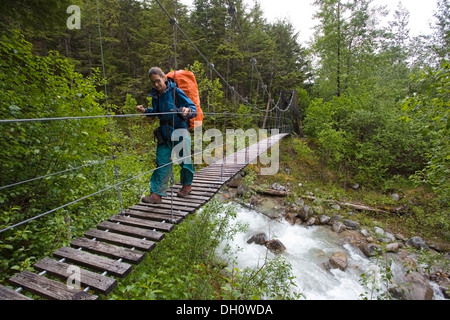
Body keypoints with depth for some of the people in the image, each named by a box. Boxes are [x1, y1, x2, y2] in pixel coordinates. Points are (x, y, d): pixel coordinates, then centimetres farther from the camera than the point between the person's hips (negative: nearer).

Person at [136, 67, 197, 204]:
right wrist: (145, 111, 9)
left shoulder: (176, 92, -11)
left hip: (179, 132, -5)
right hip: (164, 133, 5)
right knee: (162, 163, 2)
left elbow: (193, 108, -13)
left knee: (184, 159, 8)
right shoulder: (155, 95, 7)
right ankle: (157, 194, 5)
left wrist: (187, 111, -34)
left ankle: (187, 185, 33)